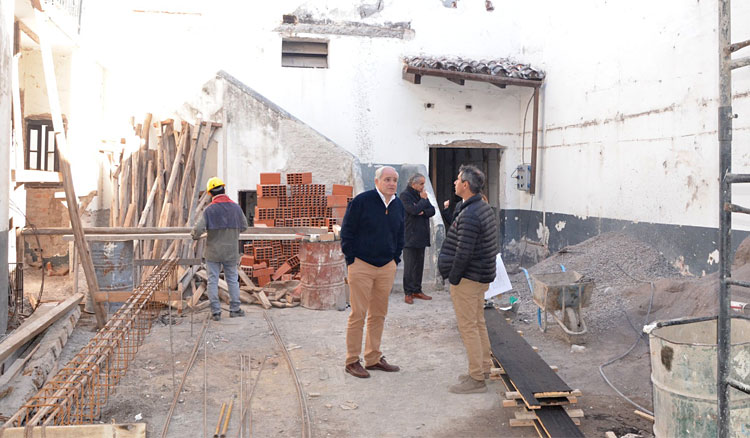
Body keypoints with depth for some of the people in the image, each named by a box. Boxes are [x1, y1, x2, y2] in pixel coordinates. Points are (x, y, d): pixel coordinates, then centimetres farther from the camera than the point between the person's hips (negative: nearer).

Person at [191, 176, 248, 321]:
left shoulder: (209, 209, -11)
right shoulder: (236, 207, -2)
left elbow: (198, 229, -16)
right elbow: (244, 226, 9)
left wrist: (194, 235, 6)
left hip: (213, 252, -2)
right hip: (231, 251, 2)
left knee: (213, 281, 5)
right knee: (232, 280, 13)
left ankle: (216, 311, 6)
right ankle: (235, 309, 18)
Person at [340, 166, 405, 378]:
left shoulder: (398, 205, 9)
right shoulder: (361, 201, -10)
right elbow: (346, 231, -6)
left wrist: (395, 259, 14)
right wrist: (351, 259, -8)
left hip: (387, 267, 6)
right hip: (361, 265, -6)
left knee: (379, 314, 12)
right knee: (358, 314, -2)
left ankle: (373, 358, 24)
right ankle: (352, 361, 9)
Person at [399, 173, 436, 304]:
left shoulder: (422, 194, 15)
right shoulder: (404, 195, -8)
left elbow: (432, 211, 7)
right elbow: (413, 210, -22)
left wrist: (423, 211, -11)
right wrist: (424, 200, -9)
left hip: (421, 236, 7)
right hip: (410, 236, -7)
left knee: (419, 264, 11)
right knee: (409, 265, -3)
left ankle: (417, 290, 19)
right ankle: (408, 293, 3)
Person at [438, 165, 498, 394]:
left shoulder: (469, 216, -23)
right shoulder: (485, 209, 10)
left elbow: (463, 253, -25)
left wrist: (453, 279, -15)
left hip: (466, 279, -10)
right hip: (481, 277, 10)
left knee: (468, 327, -2)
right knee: (478, 324, 18)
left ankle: (476, 379, 5)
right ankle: (484, 368, 28)